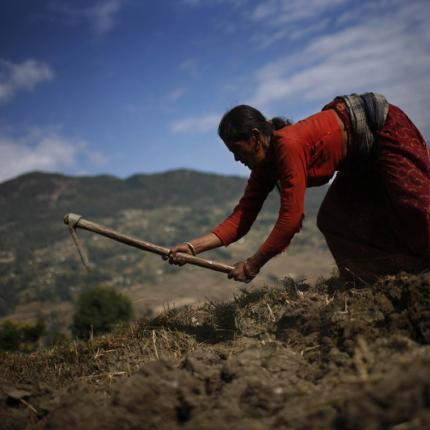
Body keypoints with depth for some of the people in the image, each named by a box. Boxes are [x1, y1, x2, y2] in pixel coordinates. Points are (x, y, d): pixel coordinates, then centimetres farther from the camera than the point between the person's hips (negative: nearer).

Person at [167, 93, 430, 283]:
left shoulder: (288, 146, -33)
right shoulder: (265, 162, -6)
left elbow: (291, 218, -34)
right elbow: (242, 217, -9)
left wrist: (254, 264, -27)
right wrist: (194, 247, -19)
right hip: (363, 158, 9)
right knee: (336, 220, 4)